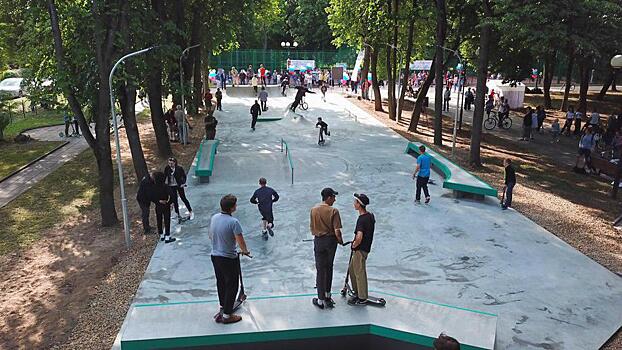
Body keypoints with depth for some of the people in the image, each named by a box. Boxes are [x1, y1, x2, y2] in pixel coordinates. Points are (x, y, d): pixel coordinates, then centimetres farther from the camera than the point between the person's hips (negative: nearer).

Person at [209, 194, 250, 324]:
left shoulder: (214, 218, -1)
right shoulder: (233, 222, -24)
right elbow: (240, 242, -23)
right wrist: (245, 251, -3)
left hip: (215, 255, 8)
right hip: (229, 259, -7)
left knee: (220, 283, 23)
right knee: (232, 286, 6)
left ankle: (223, 306, 41)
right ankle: (227, 315, 10)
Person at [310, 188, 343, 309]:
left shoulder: (314, 210, -5)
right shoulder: (333, 211, -14)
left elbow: (311, 229, 2)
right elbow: (337, 231, -15)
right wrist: (340, 241, 3)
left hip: (318, 241, 1)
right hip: (331, 241, -1)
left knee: (320, 270, 6)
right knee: (329, 267, 18)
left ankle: (321, 300, 7)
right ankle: (327, 294, 30)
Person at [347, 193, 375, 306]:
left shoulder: (362, 219, -25)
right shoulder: (370, 215, 5)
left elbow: (359, 237, -34)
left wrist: (354, 245, -14)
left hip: (360, 249, -10)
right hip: (366, 246, 10)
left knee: (360, 273, 2)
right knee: (352, 269, 21)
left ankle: (362, 298, 14)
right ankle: (357, 291, 33)